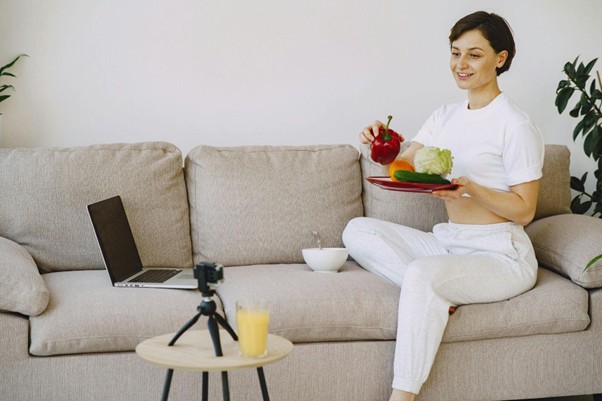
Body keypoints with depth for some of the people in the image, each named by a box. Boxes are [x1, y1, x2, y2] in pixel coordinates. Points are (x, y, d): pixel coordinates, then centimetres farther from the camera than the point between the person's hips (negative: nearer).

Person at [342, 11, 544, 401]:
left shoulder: (517, 126, -10)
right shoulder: (445, 116, 12)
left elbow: (524, 210, -11)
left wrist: (472, 190, -26)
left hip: (500, 254, -8)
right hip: (446, 243, 8)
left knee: (422, 273, -35)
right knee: (358, 231, -4)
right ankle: (438, 293, -19)